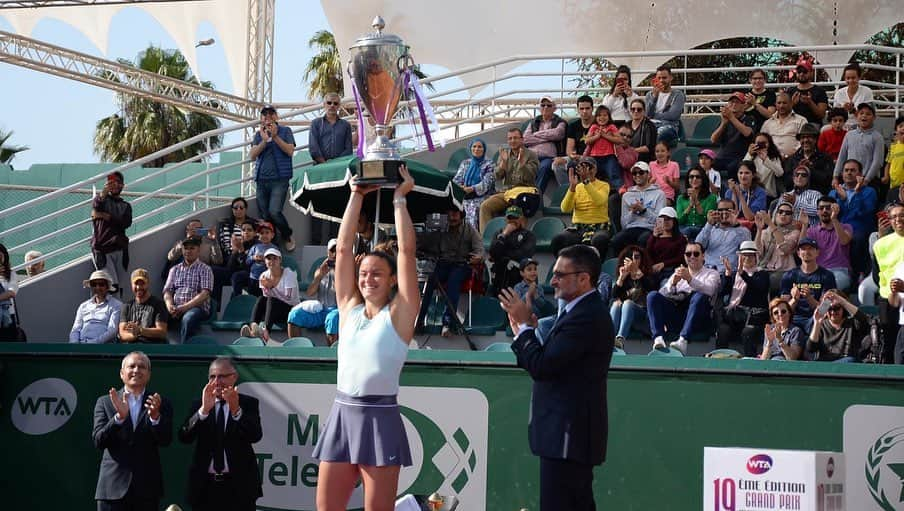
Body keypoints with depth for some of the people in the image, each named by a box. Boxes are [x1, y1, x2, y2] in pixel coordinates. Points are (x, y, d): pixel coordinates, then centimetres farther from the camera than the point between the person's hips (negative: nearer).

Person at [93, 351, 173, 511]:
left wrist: (155, 416, -24)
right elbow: (98, 442, -4)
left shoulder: (161, 404, 7)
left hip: (147, 488, 1)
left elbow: (165, 440, -5)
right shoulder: (105, 402, 7)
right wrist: (119, 416, -20)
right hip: (113, 486, -1)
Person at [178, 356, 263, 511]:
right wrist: (204, 410, -22)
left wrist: (236, 410, -28)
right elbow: (184, 437, -8)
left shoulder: (249, 403, 2)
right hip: (205, 485, 2)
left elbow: (255, 436, -14)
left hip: (238, 485, -1)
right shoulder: (198, 405, 6)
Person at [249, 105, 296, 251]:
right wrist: (264, 141, -9)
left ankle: (288, 236, 4)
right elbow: (252, 155, 5)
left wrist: (275, 136, -13)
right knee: (264, 216, 2)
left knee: (274, 211, -19)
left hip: (279, 178, -4)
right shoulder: (259, 134, 16)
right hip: (262, 180, 4)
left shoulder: (285, 131, 7)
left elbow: (290, 151, -6)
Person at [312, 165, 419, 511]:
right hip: (342, 414, 4)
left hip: (379, 418, -4)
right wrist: (357, 195, 10)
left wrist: (399, 198, 2)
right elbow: (343, 247, 10)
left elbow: (406, 250, -4)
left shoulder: (399, 314, 2)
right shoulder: (350, 309, 12)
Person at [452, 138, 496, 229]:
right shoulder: (465, 163, 21)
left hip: (481, 198, -4)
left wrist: (472, 189, -21)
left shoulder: (489, 164, 7)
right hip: (465, 198, 4)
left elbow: (487, 183, -6)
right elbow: (457, 179, 14)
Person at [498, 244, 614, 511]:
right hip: (573, 431, 11)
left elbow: (542, 367, -22)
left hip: (568, 435, -11)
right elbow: (550, 363, 16)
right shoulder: (584, 311, 15)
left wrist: (525, 324, -10)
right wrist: (524, 331, 6)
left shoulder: (585, 318, -19)